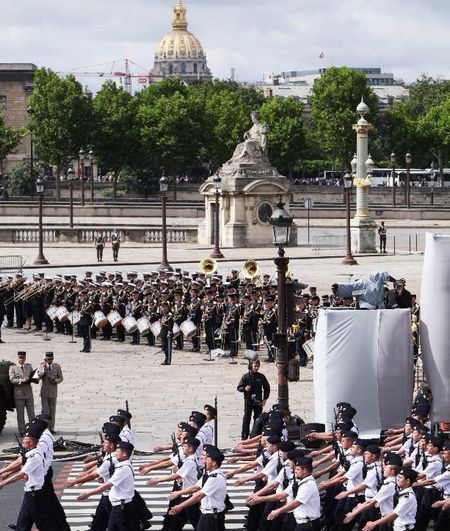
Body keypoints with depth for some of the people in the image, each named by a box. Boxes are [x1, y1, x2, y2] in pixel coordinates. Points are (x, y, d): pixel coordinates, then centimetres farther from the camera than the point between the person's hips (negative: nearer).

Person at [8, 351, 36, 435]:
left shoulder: (29, 367, 12)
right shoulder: (13, 368, 1)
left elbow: (32, 377, 10)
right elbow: (12, 380, -8)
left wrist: (32, 379, -14)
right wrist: (21, 381, -23)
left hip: (29, 393, 3)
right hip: (19, 393, -3)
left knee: (31, 413, 4)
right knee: (20, 414, 2)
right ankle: (22, 431, 7)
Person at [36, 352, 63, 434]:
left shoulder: (57, 366, 1)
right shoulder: (41, 366, -3)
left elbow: (61, 378, 6)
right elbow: (38, 377, -14)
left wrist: (55, 380, -15)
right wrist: (44, 368, -23)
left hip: (53, 392, 1)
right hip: (44, 392, -1)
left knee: (52, 411, 6)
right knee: (45, 410, 0)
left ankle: (51, 428, 12)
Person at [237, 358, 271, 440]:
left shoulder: (261, 377, 4)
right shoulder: (245, 376, -2)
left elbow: (267, 388, 13)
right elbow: (239, 387, 1)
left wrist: (265, 399, 6)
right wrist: (245, 389, -21)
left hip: (258, 402, 2)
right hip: (248, 400, -2)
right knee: (246, 419, -3)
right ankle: (244, 436, 1)